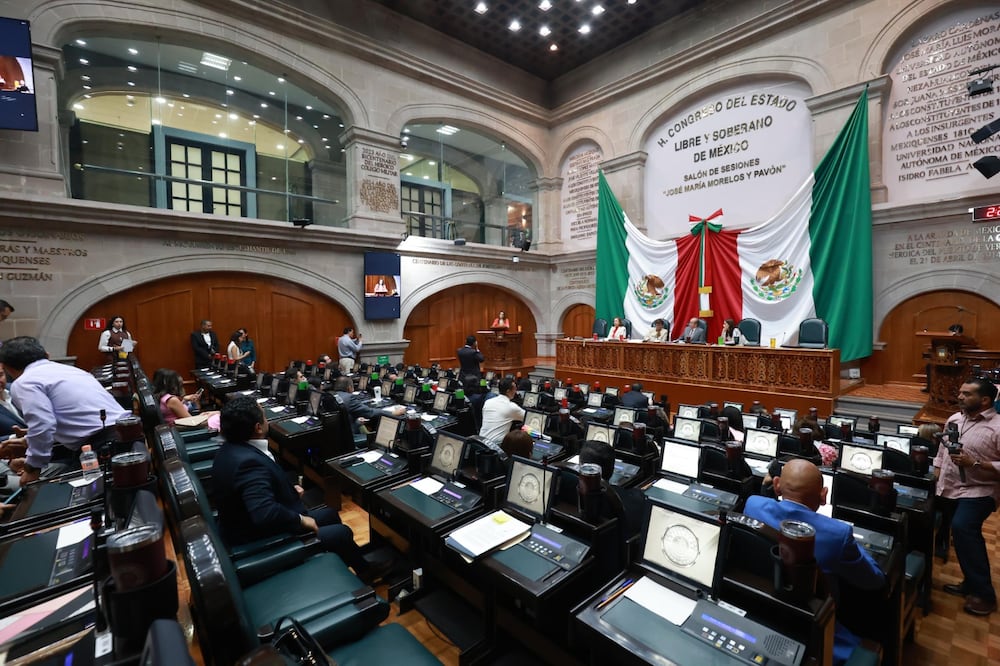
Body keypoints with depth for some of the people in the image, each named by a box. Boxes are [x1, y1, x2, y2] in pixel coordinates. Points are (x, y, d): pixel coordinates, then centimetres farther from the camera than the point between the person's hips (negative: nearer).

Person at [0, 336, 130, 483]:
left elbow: (42, 426, -14)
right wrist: (27, 441, 44)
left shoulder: (23, 383, 0)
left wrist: (32, 468, -1)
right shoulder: (67, 369, 25)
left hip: (102, 444, -8)